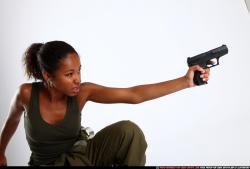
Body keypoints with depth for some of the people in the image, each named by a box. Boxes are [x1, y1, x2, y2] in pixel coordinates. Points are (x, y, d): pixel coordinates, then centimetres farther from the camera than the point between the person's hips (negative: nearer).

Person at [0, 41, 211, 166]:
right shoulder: (26, 93, -19)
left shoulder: (83, 92, -18)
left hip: (81, 155, 2)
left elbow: (134, 95, -27)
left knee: (128, 130, -26)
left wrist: (185, 81, -35)